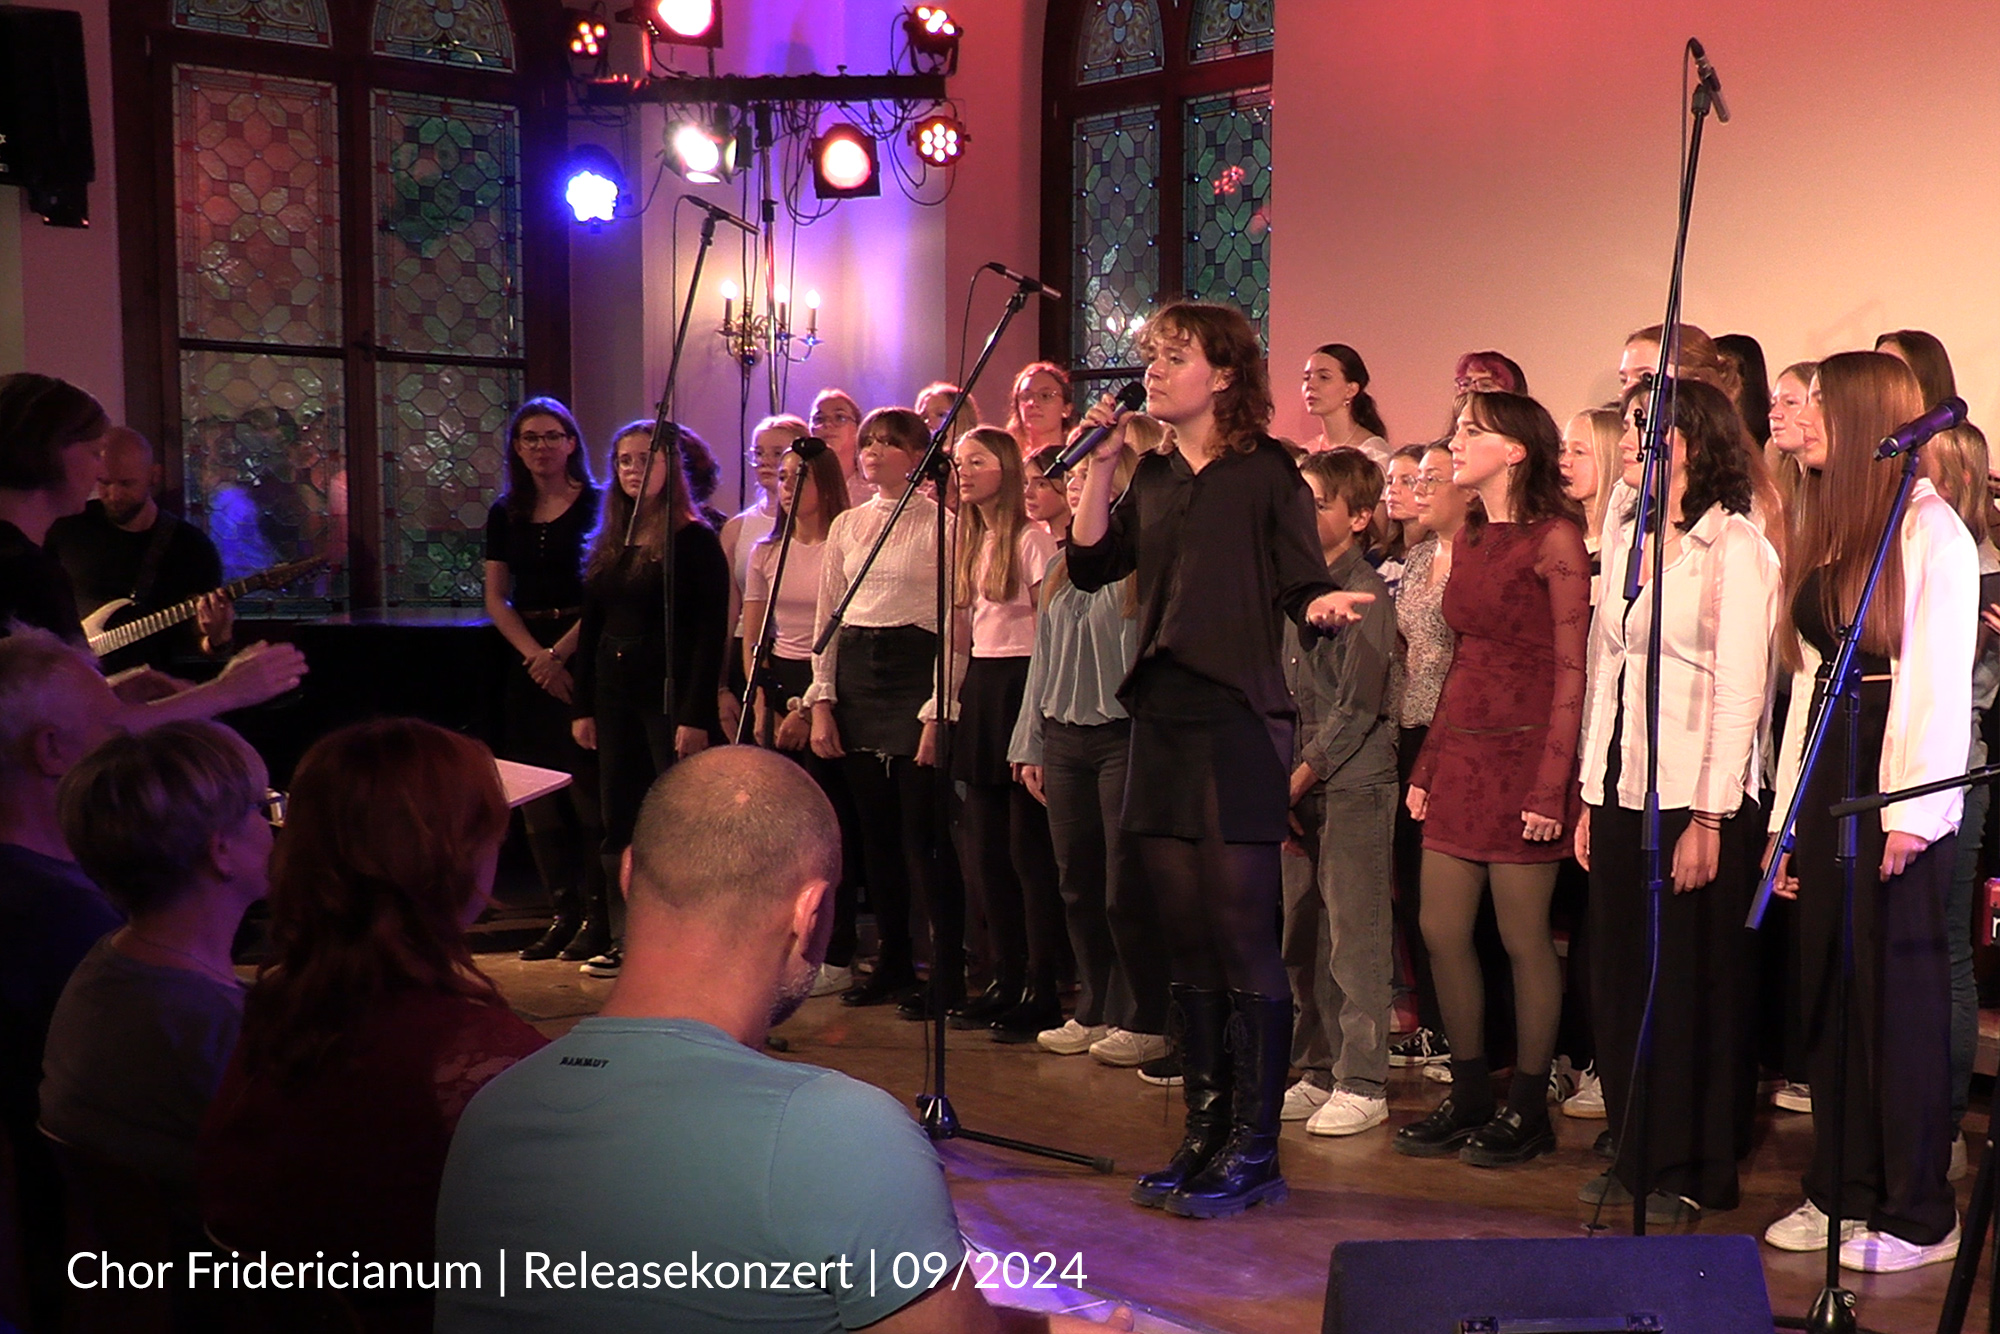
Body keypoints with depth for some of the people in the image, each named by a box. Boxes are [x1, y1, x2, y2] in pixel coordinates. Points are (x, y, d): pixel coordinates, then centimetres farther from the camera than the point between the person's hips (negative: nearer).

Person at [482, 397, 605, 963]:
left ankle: (598, 915, -1)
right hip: (528, 659, 5)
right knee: (539, 795, 4)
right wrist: (535, 656, -6)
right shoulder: (506, 514, 13)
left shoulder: (596, 506, -1)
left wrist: (561, 651, -14)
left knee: (588, 785, -7)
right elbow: (496, 599, 9)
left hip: (584, 655, -5)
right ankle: (562, 912, 11)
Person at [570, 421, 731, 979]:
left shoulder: (695, 540, -6)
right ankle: (625, 940, 16)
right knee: (618, 823, 8)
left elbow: (712, 634, -11)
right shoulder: (607, 544, 14)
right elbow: (590, 629, 16)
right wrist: (582, 706, 10)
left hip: (670, 696, -7)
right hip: (615, 698, 7)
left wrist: (696, 716, -17)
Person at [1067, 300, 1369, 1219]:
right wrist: (1099, 464, 0)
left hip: (1239, 720, -6)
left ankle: (1255, 1150, 4)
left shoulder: (1266, 472, -3)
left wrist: (1328, 608, -27)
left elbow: (1304, 590, -5)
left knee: (1242, 939, -5)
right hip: (1161, 720, 7)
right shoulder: (1154, 477, 15)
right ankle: (1204, 1133, 21)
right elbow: (1090, 565, 6)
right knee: (1186, 941, 11)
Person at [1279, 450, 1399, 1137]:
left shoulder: (1367, 592, -9)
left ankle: (1363, 1085, 3)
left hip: (1354, 781, -7)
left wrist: (1299, 776, -12)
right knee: (1302, 939, 11)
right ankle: (1317, 1073, 21)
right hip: (1299, 786, 7)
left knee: (1355, 937, -4)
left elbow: (1357, 707, -13)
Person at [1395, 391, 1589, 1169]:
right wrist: (1428, 764, 13)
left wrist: (1552, 785, -17)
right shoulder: (1471, 541, 16)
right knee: (1441, 932, 7)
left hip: (1524, 753, -8)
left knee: (1524, 941, 0)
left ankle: (1528, 1109, 12)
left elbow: (1571, 669, -12)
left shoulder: (1554, 538, -8)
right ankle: (1469, 1095, 20)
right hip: (1460, 752, 8)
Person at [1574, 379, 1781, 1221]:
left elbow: (1741, 692, -12)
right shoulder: (1626, 537, 13)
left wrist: (1709, 817, -16)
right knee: (1620, 983, 10)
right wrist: (1589, 796, 11)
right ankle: (1637, 1159, 22)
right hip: (1622, 794, 7)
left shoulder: (1736, 548, -8)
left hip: (1696, 797, -7)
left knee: (1692, 986, 1)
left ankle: (1696, 1173, 13)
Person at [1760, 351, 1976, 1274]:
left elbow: (1940, 676, -14)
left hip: (1893, 784, -8)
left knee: (1899, 990, -2)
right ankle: (1842, 1192, 19)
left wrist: (1915, 811, -19)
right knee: (1829, 984, 9)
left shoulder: (1929, 530, -8)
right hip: (1827, 774, 8)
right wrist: (1788, 811, 13)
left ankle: (1916, 1215, 8)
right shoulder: (1829, 531, 16)